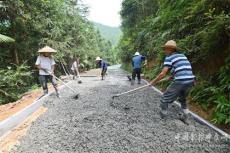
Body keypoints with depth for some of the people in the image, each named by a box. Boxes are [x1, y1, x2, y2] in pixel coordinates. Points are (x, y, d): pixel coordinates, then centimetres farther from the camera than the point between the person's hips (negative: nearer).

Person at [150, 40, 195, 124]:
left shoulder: (169, 57, -2)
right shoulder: (183, 56, 19)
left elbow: (163, 74, -9)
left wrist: (153, 81, 3)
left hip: (179, 82, -7)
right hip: (190, 81, 8)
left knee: (164, 100, 10)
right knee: (182, 99, 32)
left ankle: (161, 119, 21)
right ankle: (185, 118, 39)